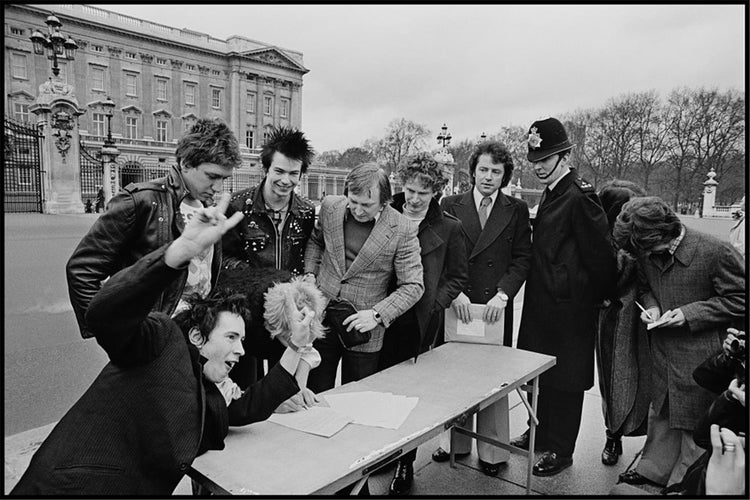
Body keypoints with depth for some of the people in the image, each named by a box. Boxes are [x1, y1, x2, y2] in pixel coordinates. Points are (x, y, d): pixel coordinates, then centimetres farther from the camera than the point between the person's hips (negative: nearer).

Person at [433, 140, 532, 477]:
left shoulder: (517, 210, 6)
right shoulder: (450, 206, 5)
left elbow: (522, 258, 2)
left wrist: (502, 294, -11)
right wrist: (455, 292, -11)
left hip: (496, 307, 0)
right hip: (456, 304, 0)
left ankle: (492, 449, 23)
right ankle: (455, 442, 27)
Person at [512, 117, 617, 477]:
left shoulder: (579, 196, -19)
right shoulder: (551, 194, 10)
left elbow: (600, 252, -18)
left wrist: (599, 296, -7)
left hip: (569, 308, -9)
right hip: (543, 303, 9)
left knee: (565, 380, 7)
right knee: (538, 373, 20)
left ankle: (561, 451, 24)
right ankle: (542, 433, 39)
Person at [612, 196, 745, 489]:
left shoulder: (716, 252, -21)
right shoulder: (649, 254, -3)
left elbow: (739, 300, -14)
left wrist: (690, 314, -22)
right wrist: (650, 306, -7)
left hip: (700, 356, -6)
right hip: (662, 352, 6)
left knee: (695, 424, 11)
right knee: (660, 414, 21)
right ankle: (653, 470, 40)